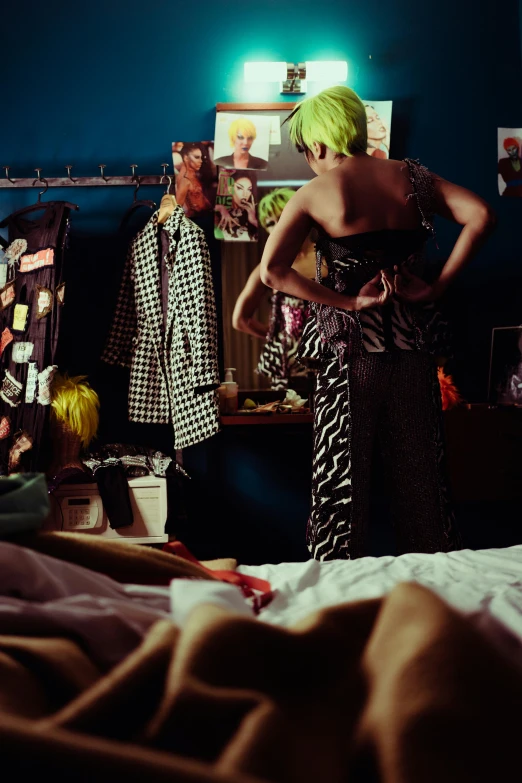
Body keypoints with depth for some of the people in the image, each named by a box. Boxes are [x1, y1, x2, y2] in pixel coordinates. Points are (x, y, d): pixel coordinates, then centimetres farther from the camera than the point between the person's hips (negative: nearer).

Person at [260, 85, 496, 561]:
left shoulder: (316, 194, -6)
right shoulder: (411, 178, 3)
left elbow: (271, 271, -15)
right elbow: (481, 216, -7)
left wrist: (349, 302, -11)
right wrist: (435, 289, -5)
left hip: (351, 344, -3)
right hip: (414, 341, 4)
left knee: (343, 473, 7)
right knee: (420, 468, 13)